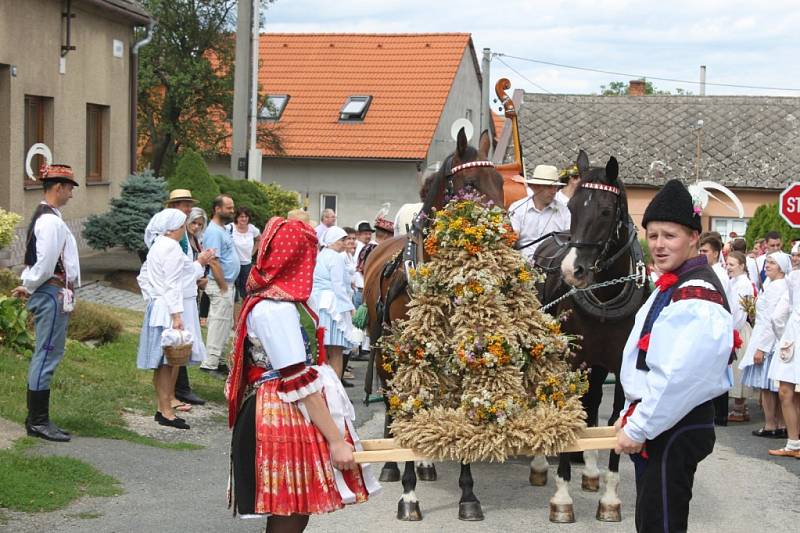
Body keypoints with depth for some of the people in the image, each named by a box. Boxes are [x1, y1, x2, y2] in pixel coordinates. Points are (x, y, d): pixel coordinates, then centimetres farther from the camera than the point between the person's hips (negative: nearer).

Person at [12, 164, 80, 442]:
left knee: (46, 355, 13)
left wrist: (27, 287, 8)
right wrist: (28, 288, -7)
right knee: (47, 355, -6)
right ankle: (38, 421, -2)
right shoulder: (51, 221, -17)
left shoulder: (43, 217, 16)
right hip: (53, 294, -10)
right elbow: (45, 264, -21)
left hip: (53, 295, 10)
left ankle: (36, 418, 19)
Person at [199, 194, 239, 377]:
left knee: (224, 324, 15)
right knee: (219, 324, -6)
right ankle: (210, 364, -2)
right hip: (220, 286, -10)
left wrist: (228, 286, 16)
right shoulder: (214, 232, -18)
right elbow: (214, 262, -23)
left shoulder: (222, 230, 14)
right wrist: (224, 287, -20)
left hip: (227, 284, 10)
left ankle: (216, 360, 22)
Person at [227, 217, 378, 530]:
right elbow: (299, 381, -22)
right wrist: (336, 440, -22)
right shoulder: (277, 308, -19)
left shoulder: (277, 299, 13)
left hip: (293, 417, 10)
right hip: (284, 420, -10)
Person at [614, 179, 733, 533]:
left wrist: (639, 428, -20)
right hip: (652, 425, 10)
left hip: (676, 429, -10)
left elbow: (681, 376, -26)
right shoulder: (670, 286, 13)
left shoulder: (698, 294, -20)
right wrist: (632, 414, 13)